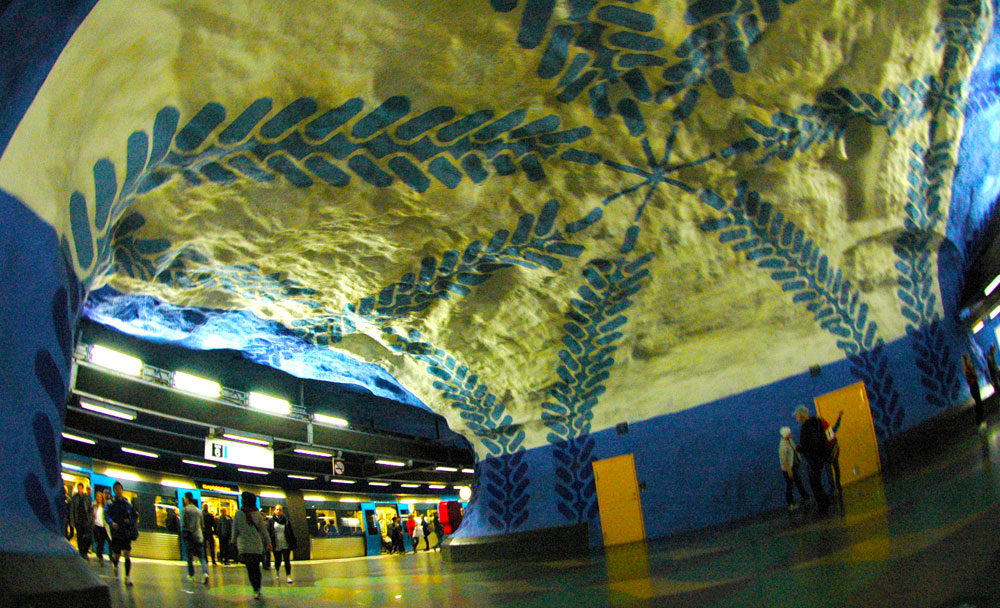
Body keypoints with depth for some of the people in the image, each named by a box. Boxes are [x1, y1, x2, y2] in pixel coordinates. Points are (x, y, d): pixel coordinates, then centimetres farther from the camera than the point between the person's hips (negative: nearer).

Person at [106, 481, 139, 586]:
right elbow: (106, 515, -11)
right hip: (116, 533, -1)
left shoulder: (127, 503, 6)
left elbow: (135, 516, 12)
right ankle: (115, 565, 41)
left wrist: (130, 521, -8)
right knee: (117, 556, 5)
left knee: (127, 555, -7)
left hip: (126, 533, 1)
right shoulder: (111, 503, 0)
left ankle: (128, 577, -3)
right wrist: (112, 522, -30)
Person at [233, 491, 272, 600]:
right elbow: (263, 530, 2)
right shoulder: (257, 514, -3)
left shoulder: (238, 514, -8)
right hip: (257, 546, 1)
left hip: (244, 546, -1)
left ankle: (256, 590, -3)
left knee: (250, 569, 5)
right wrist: (268, 543, 10)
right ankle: (258, 589, 17)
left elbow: (235, 531, -1)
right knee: (256, 568, 16)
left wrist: (234, 541, 16)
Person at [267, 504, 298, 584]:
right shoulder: (271, 521, 2)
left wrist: (294, 544, 6)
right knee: (277, 561, 13)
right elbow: (268, 533, -1)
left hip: (286, 545, 0)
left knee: (287, 560, -6)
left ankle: (289, 576, -1)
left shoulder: (286, 521, 4)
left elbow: (291, 533, 7)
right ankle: (277, 571, 42)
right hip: (276, 546, 0)